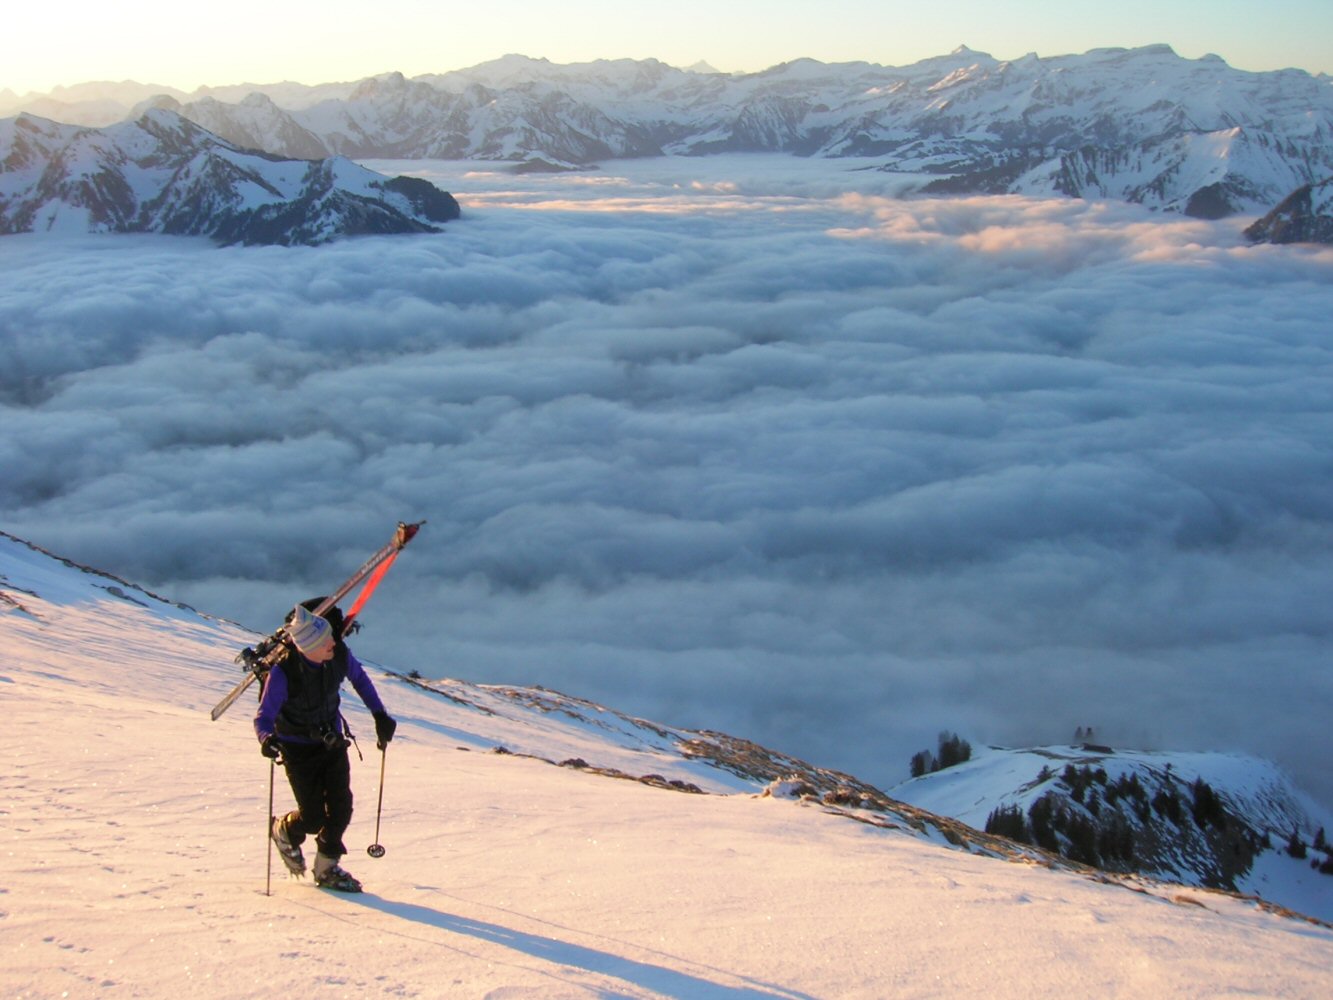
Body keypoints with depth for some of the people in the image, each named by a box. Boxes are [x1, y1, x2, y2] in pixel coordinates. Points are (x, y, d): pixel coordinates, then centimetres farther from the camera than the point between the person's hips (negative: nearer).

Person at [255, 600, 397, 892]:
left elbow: (359, 679, 4)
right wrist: (266, 738, -48)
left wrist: (380, 715, 2)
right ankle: (284, 831, 32)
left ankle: (327, 867, 21)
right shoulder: (283, 671, -31)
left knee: (341, 808, -2)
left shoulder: (339, 653, -18)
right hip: (298, 747, -4)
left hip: (332, 739, 4)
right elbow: (264, 717, -26)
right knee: (313, 818, -4)